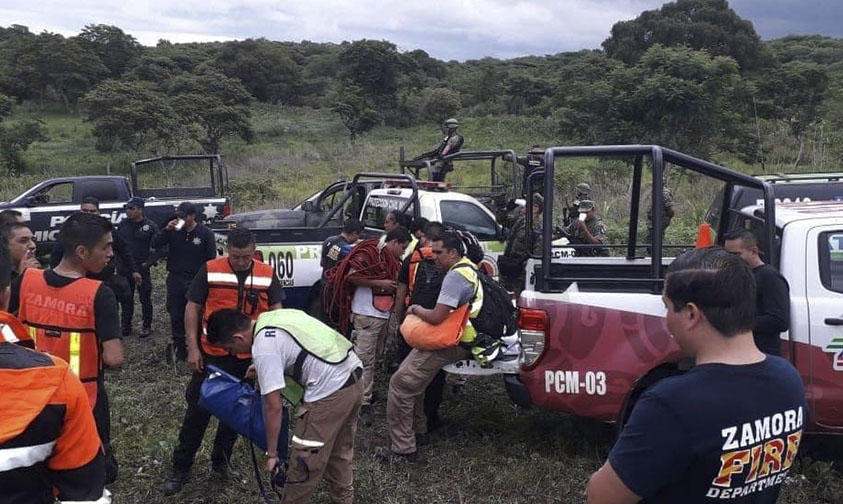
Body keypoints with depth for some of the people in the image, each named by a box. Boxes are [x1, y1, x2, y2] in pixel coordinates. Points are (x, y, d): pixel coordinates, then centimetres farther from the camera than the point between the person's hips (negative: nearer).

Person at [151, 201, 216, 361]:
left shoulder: (205, 233, -3)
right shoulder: (173, 231, 4)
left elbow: (211, 258, -2)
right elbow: (155, 244, -2)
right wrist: (166, 229, -16)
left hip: (196, 280, -3)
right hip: (175, 278, 3)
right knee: (176, 315, 6)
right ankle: (179, 345, 17)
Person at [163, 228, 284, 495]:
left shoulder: (267, 274, -1)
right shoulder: (209, 271, -6)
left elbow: (276, 311, 5)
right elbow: (193, 308, -2)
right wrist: (192, 348, -7)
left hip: (249, 357, 2)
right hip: (211, 354, -2)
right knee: (198, 410, 5)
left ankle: (221, 460, 33)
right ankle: (180, 467, 18)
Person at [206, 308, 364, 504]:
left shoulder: (263, 348, -13)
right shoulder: (273, 318, 12)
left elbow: (273, 407, -11)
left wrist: (271, 453, -1)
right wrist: (263, 367, 37)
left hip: (330, 392, -10)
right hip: (354, 377, 10)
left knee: (304, 463, 5)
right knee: (339, 453, 24)